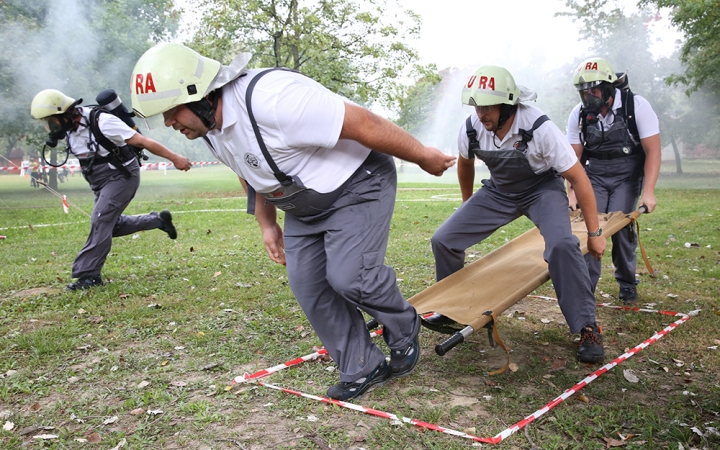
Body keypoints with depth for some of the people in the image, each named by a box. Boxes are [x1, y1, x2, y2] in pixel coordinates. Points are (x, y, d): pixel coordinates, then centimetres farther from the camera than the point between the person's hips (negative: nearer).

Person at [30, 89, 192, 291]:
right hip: (102, 183, 9)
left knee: (101, 222, -15)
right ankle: (158, 220, 27)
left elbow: (142, 141, -25)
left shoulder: (101, 123, -25)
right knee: (111, 225, 13)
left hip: (122, 177, -9)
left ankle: (89, 275, -6)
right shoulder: (69, 129, -2)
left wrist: (174, 158, -25)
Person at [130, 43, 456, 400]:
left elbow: (364, 123, -31)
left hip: (358, 186, -8)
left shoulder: (271, 99, -35)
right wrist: (267, 224, 17)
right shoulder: (211, 131, -5)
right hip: (305, 207, 8)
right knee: (308, 285, 2)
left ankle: (405, 333, 13)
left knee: (349, 276, -18)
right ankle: (361, 369, 18)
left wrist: (423, 157, -22)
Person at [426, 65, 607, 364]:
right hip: (498, 191, 4)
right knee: (443, 240, -6)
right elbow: (465, 165, 7)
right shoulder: (471, 129, -18)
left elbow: (579, 179, -22)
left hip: (542, 188, -4)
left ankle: (587, 328, -15)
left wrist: (594, 233, -18)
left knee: (561, 244, -33)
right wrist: (468, 207, 19)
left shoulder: (539, 129, -31)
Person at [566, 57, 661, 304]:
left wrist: (648, 191, -27)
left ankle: (627, 283, 8)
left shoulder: (637, 106, -17)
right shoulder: (579, 114, -9)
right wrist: (572, 193, -15)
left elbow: (653, 151, -18)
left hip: (627, 175, -2)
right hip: (595, 175, 2)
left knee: (620, 225, -15)